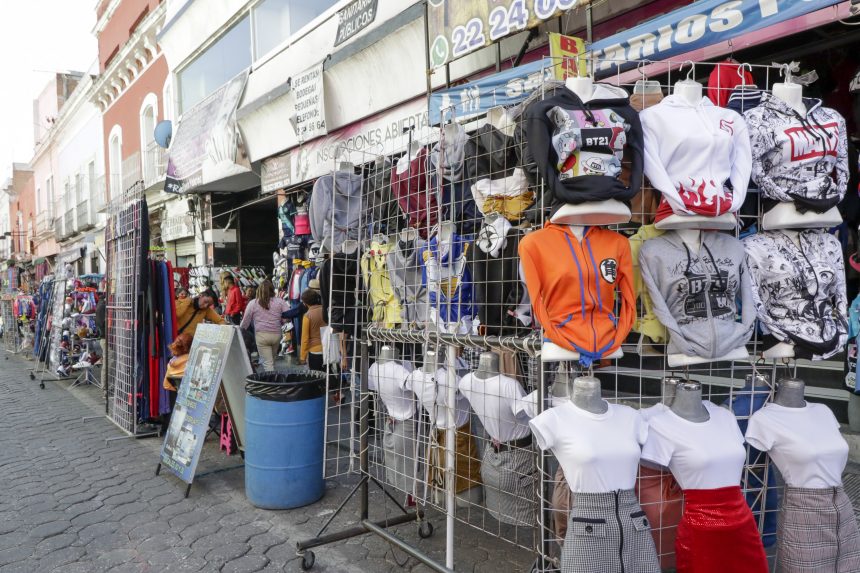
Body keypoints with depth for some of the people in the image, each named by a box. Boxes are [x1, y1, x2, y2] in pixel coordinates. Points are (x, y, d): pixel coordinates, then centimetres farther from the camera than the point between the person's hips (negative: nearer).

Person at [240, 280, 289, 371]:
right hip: (276, 334, 2)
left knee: (268, 363, -1)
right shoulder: (280, 301, 3)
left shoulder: (252, 303, 2)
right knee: (272, 359, 19)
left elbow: (245, 322, 8)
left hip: (261, 335, -2)